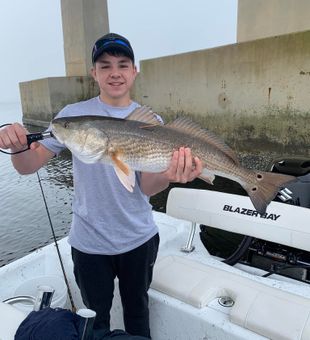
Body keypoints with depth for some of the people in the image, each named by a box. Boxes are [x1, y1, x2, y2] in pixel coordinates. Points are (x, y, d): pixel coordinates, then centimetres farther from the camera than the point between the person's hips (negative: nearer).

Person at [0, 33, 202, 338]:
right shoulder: (73, 115, -7)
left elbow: (147, 188, -13)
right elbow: (29, 165, -7)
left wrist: (168, 175, -35)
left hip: (139, 238, 1)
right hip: (89, 242, 0)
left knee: (137, 311, 23)